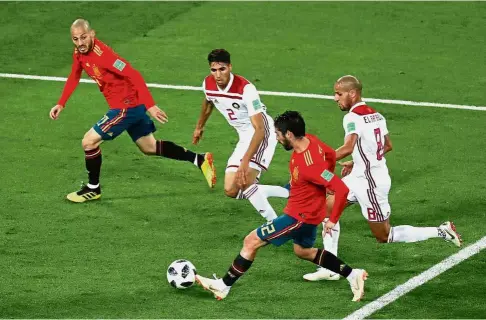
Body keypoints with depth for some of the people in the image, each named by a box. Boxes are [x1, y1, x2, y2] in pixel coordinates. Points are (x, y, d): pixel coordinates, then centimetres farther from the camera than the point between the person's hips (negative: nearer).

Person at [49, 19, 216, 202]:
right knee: (149, 148, 21)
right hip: (132, 105, 9)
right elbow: (74, 77, 19)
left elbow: (134, 75, -28)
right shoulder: (79, 53, 0)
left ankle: (93, 189, 11)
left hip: (127, 106, -9)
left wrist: (150, 105, -32)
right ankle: (200, 160, 27)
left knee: (89, 141, -7)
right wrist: (60, 104, 12)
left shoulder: (102, 54, -26)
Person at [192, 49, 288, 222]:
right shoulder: (208, 84, -8)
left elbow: (260, 129, -33)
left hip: (263, 134, -8)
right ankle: (290, 193, 16)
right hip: (244, 138, 8)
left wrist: (245, 161, -41)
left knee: (244, 183, -27)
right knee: (231, 191, 6)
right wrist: (199, 127, 35)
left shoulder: (246, 89, -29)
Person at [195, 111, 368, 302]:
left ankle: (223, 286, 6)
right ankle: (353, 275, 27)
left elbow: (342, 189, -34)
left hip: (300, 216, -10)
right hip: (309, 211, 10)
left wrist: (333, 220, -24)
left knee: (251, 241, -4)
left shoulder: (310, 165, -34)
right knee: (302, 251, 29)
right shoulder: (309, 140, -9)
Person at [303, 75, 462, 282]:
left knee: (384, 236, 3)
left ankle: (440, 232, 5)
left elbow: (348, 148, -31)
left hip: (370, 182, -9)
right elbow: (387, 146, 18)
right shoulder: (375, 115, 9)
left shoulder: (353, 117, -18)